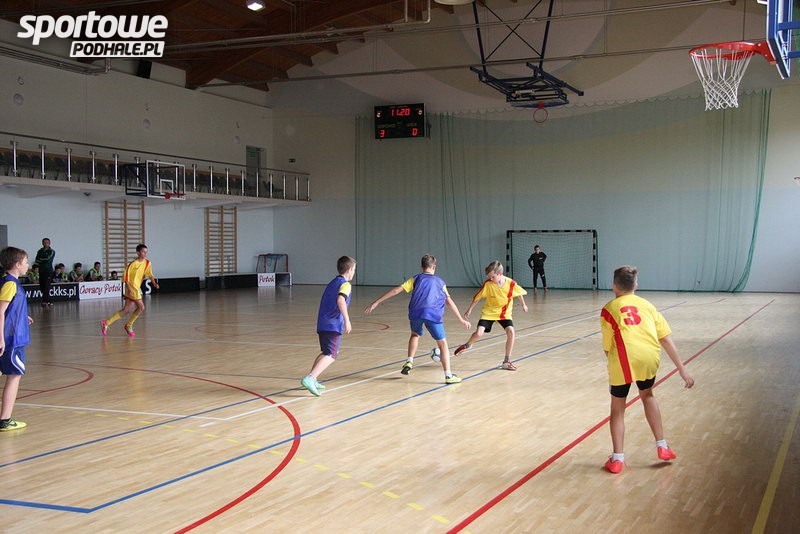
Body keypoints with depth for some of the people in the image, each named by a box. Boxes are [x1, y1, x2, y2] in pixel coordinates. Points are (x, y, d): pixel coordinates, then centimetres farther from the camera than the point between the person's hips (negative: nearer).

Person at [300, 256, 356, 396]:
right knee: (331, 355, -14)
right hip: (334, 325, -9)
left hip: (322, 323, 9)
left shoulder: (332, 283, 22)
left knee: (326, 352, 23)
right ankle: (309, 378, -30)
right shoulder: (345, 284, -5)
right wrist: (347, 320, -27)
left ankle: (312, 380, 21)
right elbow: (340, 300, -24)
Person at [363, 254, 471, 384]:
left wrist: (376, 303, 10)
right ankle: (448, 375, 1)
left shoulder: (415, 279, 19)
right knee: (442, 343, 9)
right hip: (433, 314, -1)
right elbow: (450, 302, 20)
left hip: (415, 313, 1)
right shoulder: (440, 282, 22)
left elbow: (396, 291, 10)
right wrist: (462, 320, 27)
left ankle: (409, 361, 19)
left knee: (415, 335, 32)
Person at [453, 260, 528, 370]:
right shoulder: (488, 284, -19)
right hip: (489, 312, -1)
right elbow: (477, 297, -6)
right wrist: (469, 310, -1)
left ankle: (507, 361, -7)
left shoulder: (511, 283, -19)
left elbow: (520, 293, 2)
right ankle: (467, 345, 21)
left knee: (511, 332, -21)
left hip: (505, 313, 1)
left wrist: (523, 305, 15)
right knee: (478, 333, -16)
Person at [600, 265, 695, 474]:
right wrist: (682, 369, 21)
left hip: (623, 359, -3)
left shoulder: (609, 309, 13)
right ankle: (662, 446, 31)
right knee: (647, 395, 31)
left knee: (617, 408, 15)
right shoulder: (647, 305, 21)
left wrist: (614, 367, 26)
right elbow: (666, 340, 18)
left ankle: (617, 458, 13)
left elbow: (607, 348, 9)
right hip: (650, 357, 3)